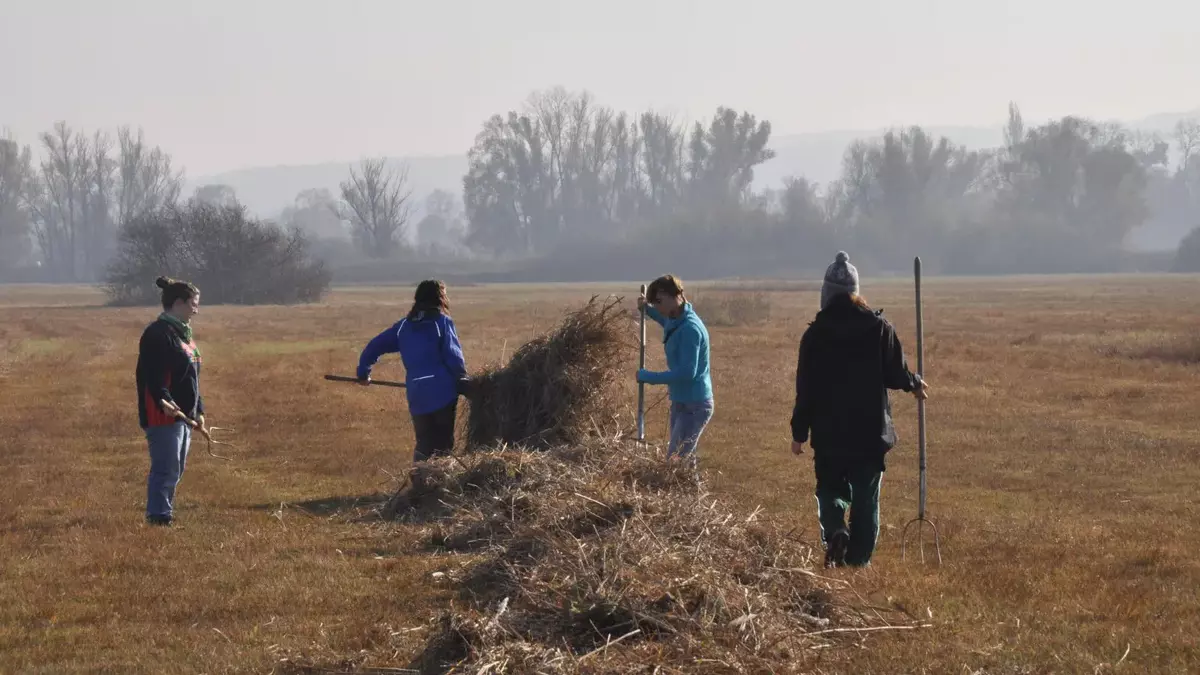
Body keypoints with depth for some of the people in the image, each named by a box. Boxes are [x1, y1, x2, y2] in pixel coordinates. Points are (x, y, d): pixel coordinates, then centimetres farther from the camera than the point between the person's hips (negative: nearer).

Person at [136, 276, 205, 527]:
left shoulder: (183, 334, 18)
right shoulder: (158, 334, -15)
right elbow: (152, 375, -23)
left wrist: (198, 410, 22)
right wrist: (164, 401, -33)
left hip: (184, 415, 10)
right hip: (163, 415, -10)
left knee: (176, 469, 14)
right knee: (166, 469, -9)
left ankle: (164, 514, 21)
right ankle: (158, 516, -4)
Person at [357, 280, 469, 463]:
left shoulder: (404, 325, 12)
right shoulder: (442, 321, -2)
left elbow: (374, 346, 14)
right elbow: (453, 356, -9)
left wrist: (363, 373, 26)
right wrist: (463, 382, 1)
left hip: (417, 397, 4)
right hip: (443, 392, -4)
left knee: (424, 444, 13)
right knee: (444, 444, 4)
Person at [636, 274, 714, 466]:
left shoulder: (690, 329, -23)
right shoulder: (676, 321, 7)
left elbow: (687, 372, -28)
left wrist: (648, 377, -20)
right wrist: (647, 309, 18)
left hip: (694, 406, -10)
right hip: (682, 403, 10)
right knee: (684, 460, 15)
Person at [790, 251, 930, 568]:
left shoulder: (815, 334, -6)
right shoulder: (879, 328, -4)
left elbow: (806, 388, -4)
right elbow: (895, 372, 0)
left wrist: (799, 432, 4)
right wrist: (915, 385, 23)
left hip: (828, 433, -1)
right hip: (871, 431, 1)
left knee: (830, 488, 14)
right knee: (866, 496, 9)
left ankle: (835, 531, -14)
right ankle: (859, 558, 8)